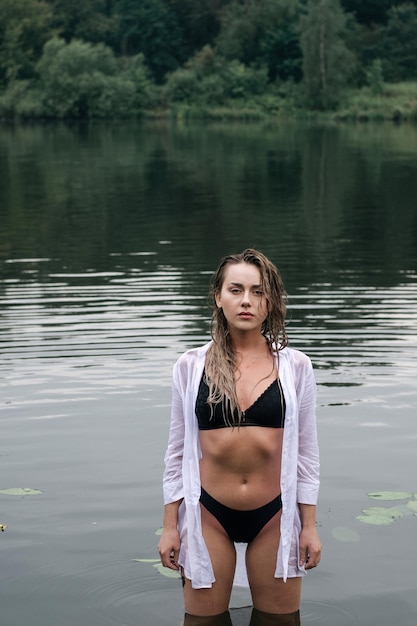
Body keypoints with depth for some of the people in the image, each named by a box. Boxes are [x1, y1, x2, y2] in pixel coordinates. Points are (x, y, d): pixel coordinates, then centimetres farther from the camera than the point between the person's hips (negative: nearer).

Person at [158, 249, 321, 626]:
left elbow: (306, 450, 3)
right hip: (207, 515, 0)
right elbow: (178, 450, 3)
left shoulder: (295, 367, -2)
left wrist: (310, 525, 2)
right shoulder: (191, 367, -2)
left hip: (276, 516, 0)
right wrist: (170, 525, 2)